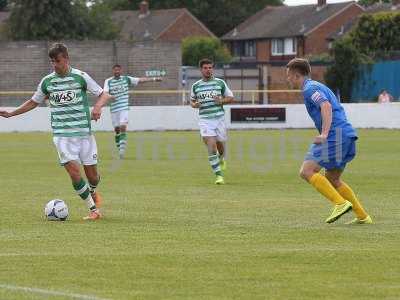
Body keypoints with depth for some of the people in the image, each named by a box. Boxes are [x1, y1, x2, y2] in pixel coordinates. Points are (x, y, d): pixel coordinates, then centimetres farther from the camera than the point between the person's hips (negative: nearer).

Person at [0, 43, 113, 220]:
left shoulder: (80, 77, -2)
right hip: (62, 135, 1)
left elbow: (104, 95, -1)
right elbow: (34, 102, 20)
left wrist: (97, 107, -22)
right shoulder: (47, 81, 6)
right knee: (74, 172, -16)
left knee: (92, 175, 3)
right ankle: (93, 210, -5)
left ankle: (92, 192, 40)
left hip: (84, 133, -1)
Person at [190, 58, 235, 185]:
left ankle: (221, 158, 49)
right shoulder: (195, 86, 5)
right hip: (205, 119, -1)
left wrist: (221, 101, -12)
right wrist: (194, 104, -5)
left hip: (219, 117, 1)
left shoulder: (220, 83, 3)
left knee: (220, 144, 11)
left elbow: (231, 98, 8)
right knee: (211, 147, -14)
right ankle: (219, 175, -11)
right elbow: (192, 100, 19)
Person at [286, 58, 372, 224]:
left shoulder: (309, 88, -4)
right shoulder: (318, 86, 26)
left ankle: (340, 203, -19)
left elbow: (326, 106, -21)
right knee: (332, 179, 18)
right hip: (347, 135, 10)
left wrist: (324, 134, -29)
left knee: (307, 171, -11)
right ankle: (362, 216, 15)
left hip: (336, 134, -10)